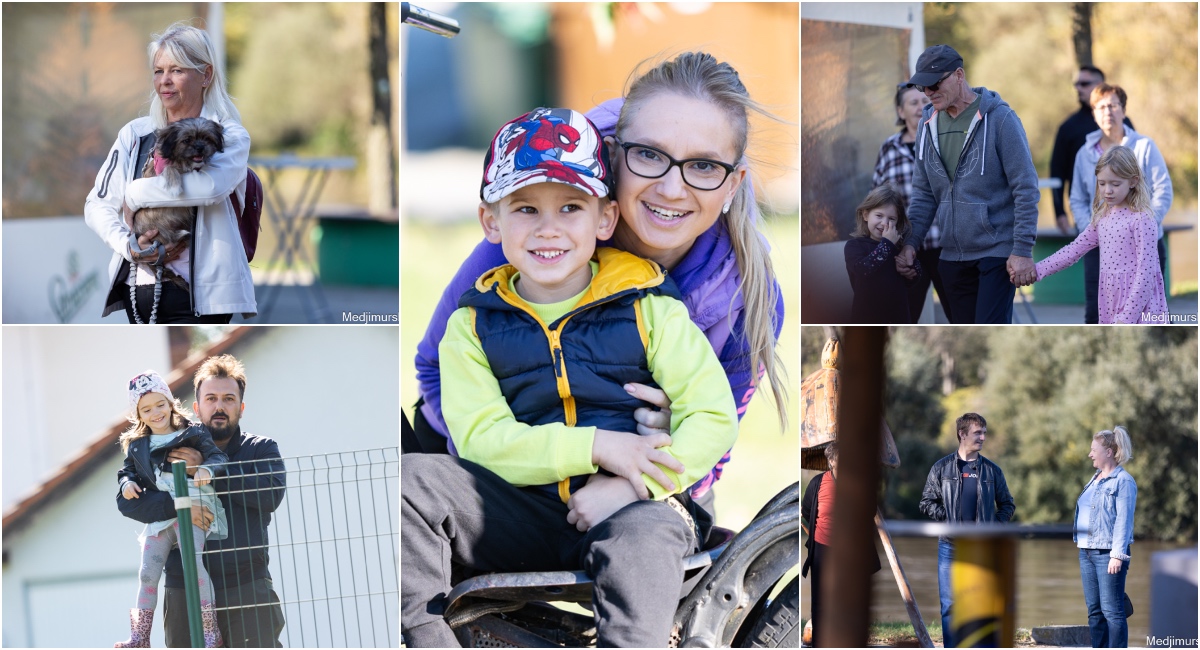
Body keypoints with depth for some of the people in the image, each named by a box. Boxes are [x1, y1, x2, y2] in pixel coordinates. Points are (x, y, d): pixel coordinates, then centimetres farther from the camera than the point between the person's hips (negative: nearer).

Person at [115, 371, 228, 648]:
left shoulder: (193, 434, 3)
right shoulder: (136, 446, 16)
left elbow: (217, 457, -7)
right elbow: (127, 471, 25)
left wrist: (207, 469, -29)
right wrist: (127, 482, 1)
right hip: (158, 518, 5)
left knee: (193, 563, -19)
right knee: (147, 573, 2)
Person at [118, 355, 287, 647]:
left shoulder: (261, 449, 11)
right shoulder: (171, 452, 12)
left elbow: (271, 493, -10)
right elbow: (127, 500, 1)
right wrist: (177, 506, -17)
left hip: (247, 587, -2)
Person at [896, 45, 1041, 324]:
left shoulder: (999, 119, -10)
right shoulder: (929, 123, 9)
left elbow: (1026, 189, -10)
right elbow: (924, 193, 15)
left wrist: (1023, 250, -15)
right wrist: (910, 242, 3)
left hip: (996, 253, -6)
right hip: (953, 256, 6)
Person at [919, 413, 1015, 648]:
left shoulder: (992, 471, 7)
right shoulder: (942, 468, 4)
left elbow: (1007, 505, 16)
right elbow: (927, 502, 8)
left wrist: (995, 524, 0)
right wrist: (948, 519, -6)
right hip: (950, 547, -1)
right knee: (950, 606, 0)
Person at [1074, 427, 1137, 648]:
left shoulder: (1123, 481, -9)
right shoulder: (1095, 480, 18)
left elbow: (1124, 520, -14)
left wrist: (1118, 555, -20)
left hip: (1108, 554, -9)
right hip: (1087, 552, 9)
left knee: (1112, 611, -8)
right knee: (1094, 611, 9)